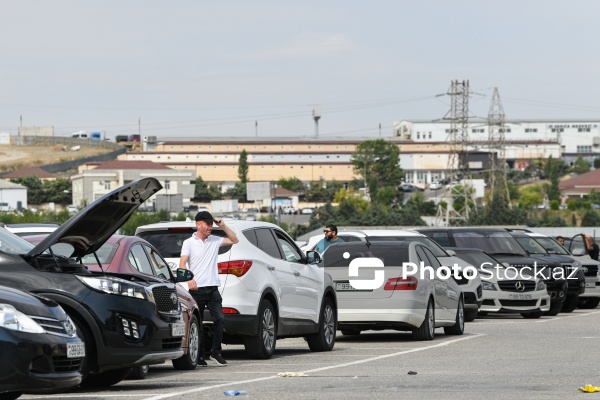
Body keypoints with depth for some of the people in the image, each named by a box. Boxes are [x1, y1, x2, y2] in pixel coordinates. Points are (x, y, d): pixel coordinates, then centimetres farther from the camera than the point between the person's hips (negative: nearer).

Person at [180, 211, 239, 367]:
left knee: (219, 319, -9)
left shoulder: (214, 241, 13)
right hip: (197, 289, -3)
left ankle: (216, 352, 2)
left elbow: (234, 240, 16)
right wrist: (189, 279, -22)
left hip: (213, 289, 3)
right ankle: (199, 356, 9)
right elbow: (182, 264, -6)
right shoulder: (189, 243, 2)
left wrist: (223, 226, 5)